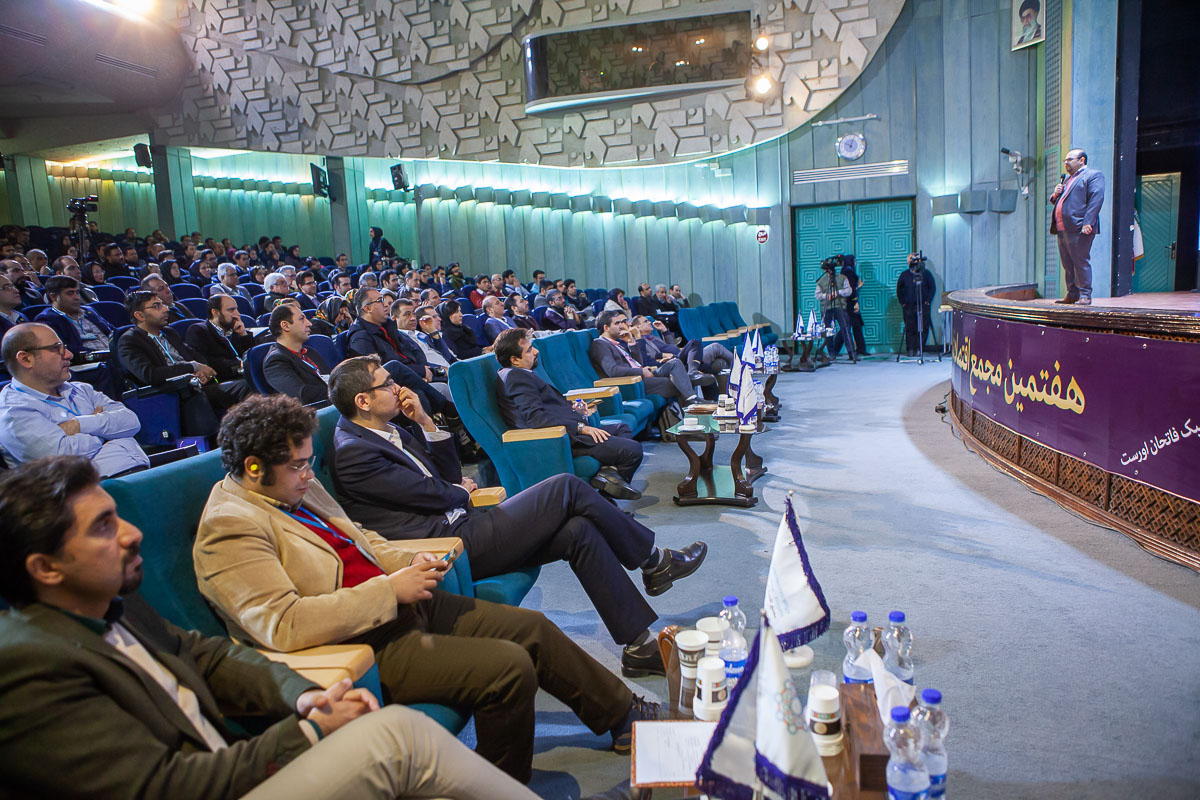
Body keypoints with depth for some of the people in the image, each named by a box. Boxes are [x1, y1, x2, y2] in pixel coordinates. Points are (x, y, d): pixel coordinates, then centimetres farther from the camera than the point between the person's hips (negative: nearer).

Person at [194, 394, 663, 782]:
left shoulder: (298, 488, 9)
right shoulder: (228, 528, -19)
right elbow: (283, 625, -29)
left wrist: (410, 561, 1)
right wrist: (390, 589, -24)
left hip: (398, 604, 10)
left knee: (533, 627, 8)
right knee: (510, 667, -20)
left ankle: (621, 714, 28)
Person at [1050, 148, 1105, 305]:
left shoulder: (1093, 175, 1)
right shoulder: (1067, 179, 28)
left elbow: (1096, 199, -11)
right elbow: (1058, 201, 34)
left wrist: (1087, 223, -21)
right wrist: (1056, 195, 9)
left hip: (1079, 228, -8)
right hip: (1062, 228, 8)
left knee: (1081, 261, -9)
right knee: (1068, 264, 8)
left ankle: (1085, 295, -6)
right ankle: (1072, 294, 13)